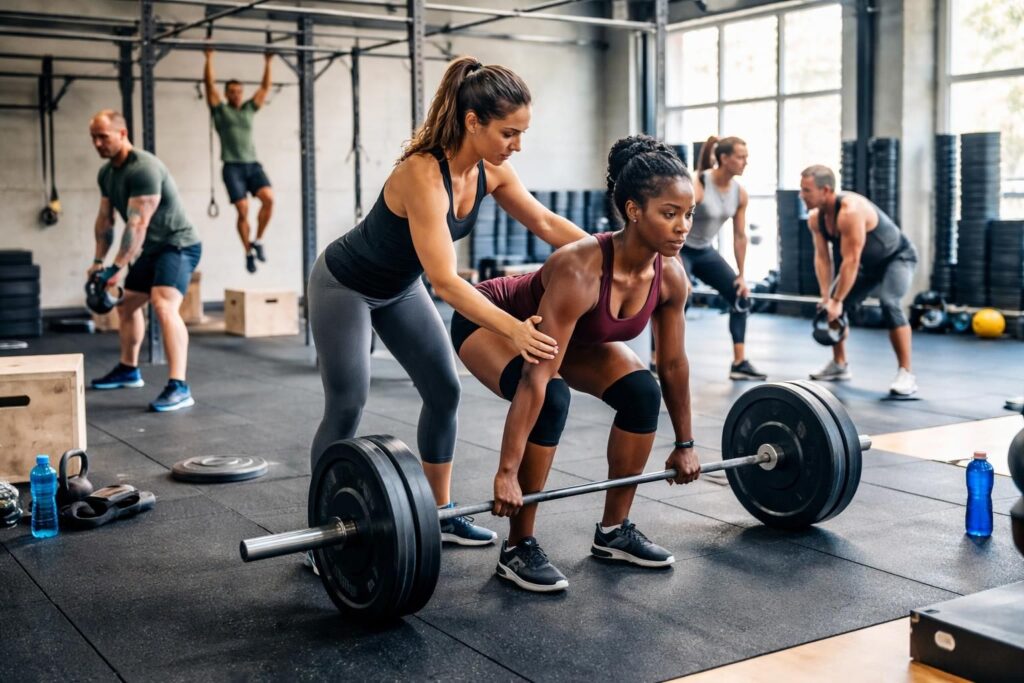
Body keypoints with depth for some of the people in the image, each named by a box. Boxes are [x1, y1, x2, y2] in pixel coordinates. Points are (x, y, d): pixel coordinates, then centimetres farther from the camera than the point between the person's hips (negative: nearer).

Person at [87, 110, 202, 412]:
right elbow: (105, 219, 15)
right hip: (152, 249, 10)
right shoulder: (106, 173, 6)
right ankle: (129, 370, 43)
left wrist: (117, 268, -29)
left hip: (179, 244, -10)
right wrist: (98, 261, 10)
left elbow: (137, 225, -29)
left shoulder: (143, 168, -25)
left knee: (164, 307, -30)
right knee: (126, 305, 22)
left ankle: (179, 387, -37)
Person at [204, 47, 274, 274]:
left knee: (269, 198, -21)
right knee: (243, 210, -10)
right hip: (233, 167, -3)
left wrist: (268, 63, 17)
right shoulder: (220, 110, 8)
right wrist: (209, 58, 0)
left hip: (253, 164, 3)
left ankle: (258, 241, -5)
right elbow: (209, 84, 1)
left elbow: (265, 87, 19)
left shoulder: (249, 109, 18)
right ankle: (249, 253, 2)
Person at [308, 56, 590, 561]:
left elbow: (546, 224, -4)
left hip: (399, 287, 8)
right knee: (347, 406, -6)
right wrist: (512, 329, -54)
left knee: (444, 392, 5)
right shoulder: (423, 174, -38)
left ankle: (441, 514, 17)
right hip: (345, 286, -8)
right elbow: (445, 279, -44)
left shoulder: (490, 170, -15)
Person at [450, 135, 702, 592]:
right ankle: (518, 548, -15)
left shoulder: (670, 275, -21)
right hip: (490, 321, -7)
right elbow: (536, 377, -41)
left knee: (642, 391, -11)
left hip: (567, 331, 7)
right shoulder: (580, 270, -41)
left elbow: (673, 365, -6)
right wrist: (507, 472, -41)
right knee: (551, 398, -32)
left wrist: (685, 444, 2)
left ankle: (613, 531, 5)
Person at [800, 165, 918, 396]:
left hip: (898, 257, -9)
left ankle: (906, 375, -26)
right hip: (868, 262, 9)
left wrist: (837, 301, -33)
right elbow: (822, 258, -7)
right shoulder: (815, 218, -12)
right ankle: (839, 365, 21)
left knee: (889, 303, -31)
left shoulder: (850, 211, -38)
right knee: (831, 304, 5)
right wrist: (826, 297, -15)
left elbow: (851, 260, -37)